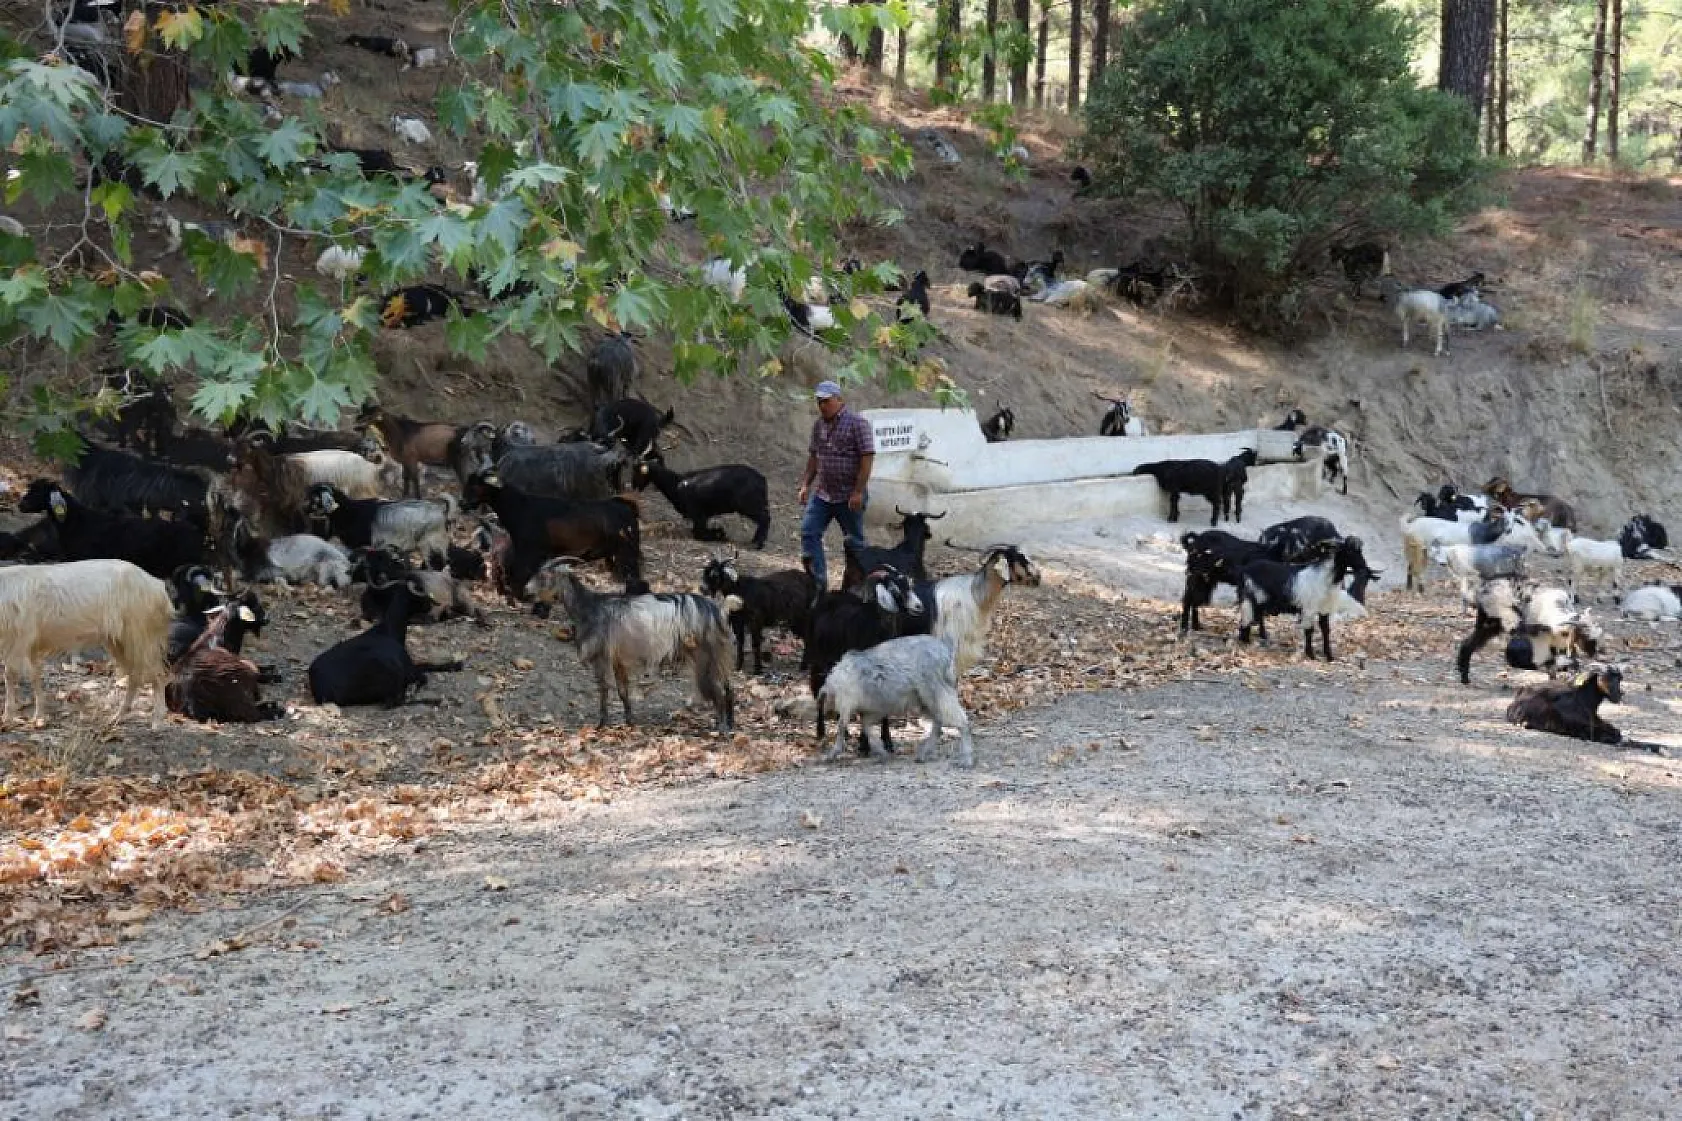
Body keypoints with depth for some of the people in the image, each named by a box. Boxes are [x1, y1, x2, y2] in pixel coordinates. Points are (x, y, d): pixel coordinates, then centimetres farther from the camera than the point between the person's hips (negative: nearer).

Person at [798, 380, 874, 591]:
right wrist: (805, 484, 12)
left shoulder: (857, 423, -11)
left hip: (849, 497, -6)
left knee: (854, 541, 4)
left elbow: (867, 457, -15)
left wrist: (858, 492, -20)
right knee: (809, 533, -2)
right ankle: (817, 582, 3)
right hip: (822, 493, 6)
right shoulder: (818, 425, 10)